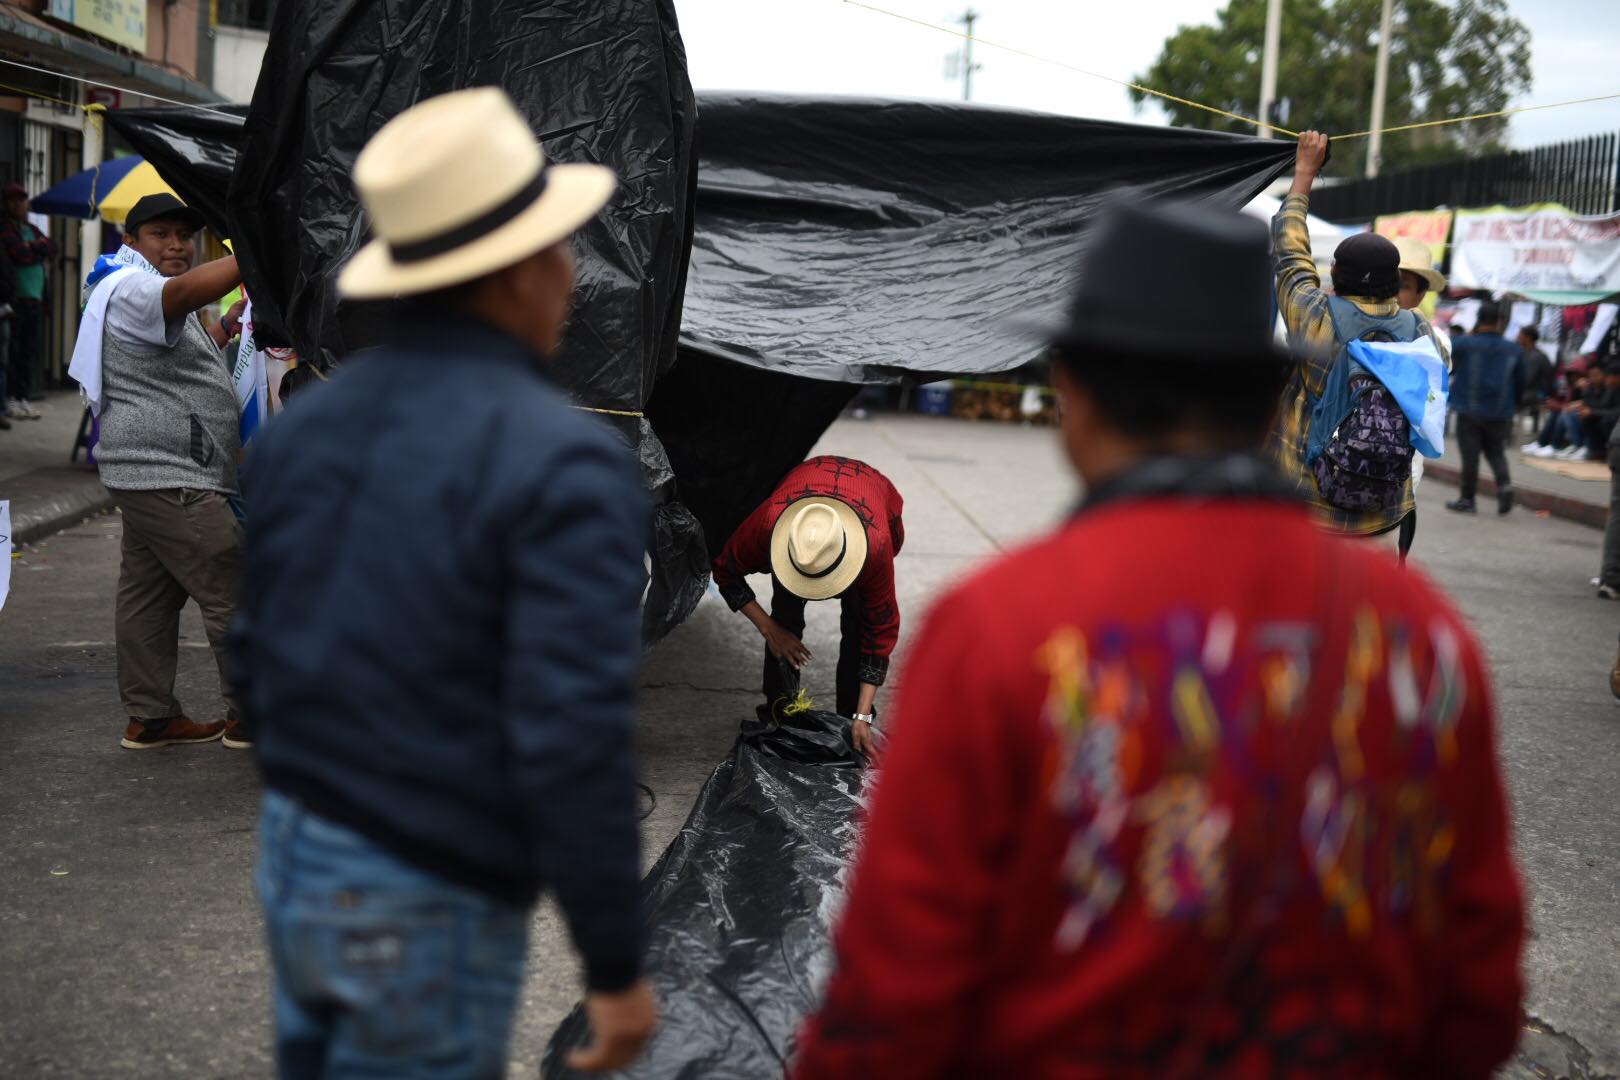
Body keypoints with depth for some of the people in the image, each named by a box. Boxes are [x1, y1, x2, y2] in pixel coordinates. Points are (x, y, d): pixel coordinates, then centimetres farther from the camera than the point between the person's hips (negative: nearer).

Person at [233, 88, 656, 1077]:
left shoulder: (304, 425, 3)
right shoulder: (563, 465, -19)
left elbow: (260, 656, 12)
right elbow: (574, 739, -23)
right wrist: (617, 967, -14)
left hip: (292, 861, 7)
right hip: (429, 912, -7)